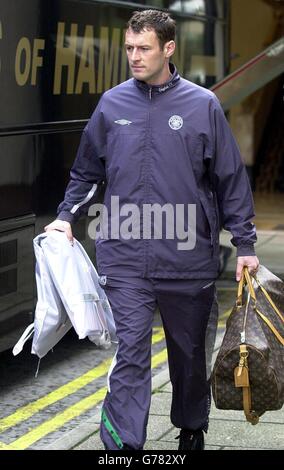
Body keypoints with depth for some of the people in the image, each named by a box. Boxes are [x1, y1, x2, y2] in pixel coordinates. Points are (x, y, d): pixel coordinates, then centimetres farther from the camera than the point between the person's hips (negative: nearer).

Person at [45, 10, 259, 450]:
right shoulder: (112, 104, 5)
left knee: (189, 352, 15)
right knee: (130, 354, -8)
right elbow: (87, 172, 17)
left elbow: (231, 179, 3)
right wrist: (66, 216, 4)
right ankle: (122, 444, -8)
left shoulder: (203, 105, 0)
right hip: (125, 260, 0)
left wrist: (245, 244, 2)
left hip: (188, 259, 0)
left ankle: (192, 429, 36)